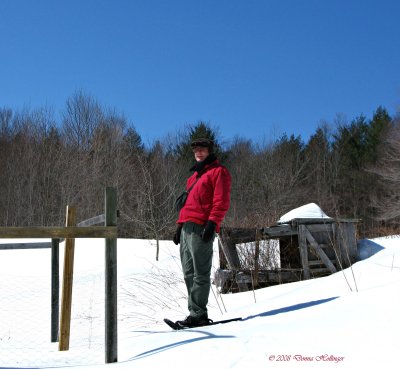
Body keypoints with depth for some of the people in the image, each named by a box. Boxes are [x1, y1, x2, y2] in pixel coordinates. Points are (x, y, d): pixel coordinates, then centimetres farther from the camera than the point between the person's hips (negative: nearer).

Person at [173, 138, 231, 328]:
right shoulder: (195, 175, 28)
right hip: (187, 227, 9)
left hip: (201, 227, -9)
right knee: (189, 273, 5)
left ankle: (198, 314, -9)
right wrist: (180, 223, 21)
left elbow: (221, 201, -9)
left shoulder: (218, 171, 1)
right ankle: (195, 312, 7)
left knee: (200, 273, -9)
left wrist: (212, 222, -19)